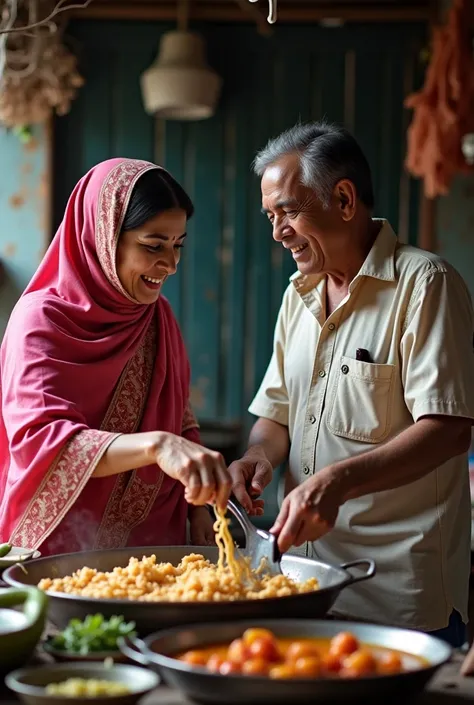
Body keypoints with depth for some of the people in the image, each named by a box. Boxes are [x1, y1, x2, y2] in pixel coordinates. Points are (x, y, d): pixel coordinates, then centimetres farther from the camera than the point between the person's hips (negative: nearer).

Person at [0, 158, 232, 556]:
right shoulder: (41, 320, -14)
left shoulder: (159, 316, 5)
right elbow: (40, 441, -28)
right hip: (63, 549, -5)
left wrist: (198, 507, 0)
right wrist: (154, 445, -42)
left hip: (154, 541, 5)